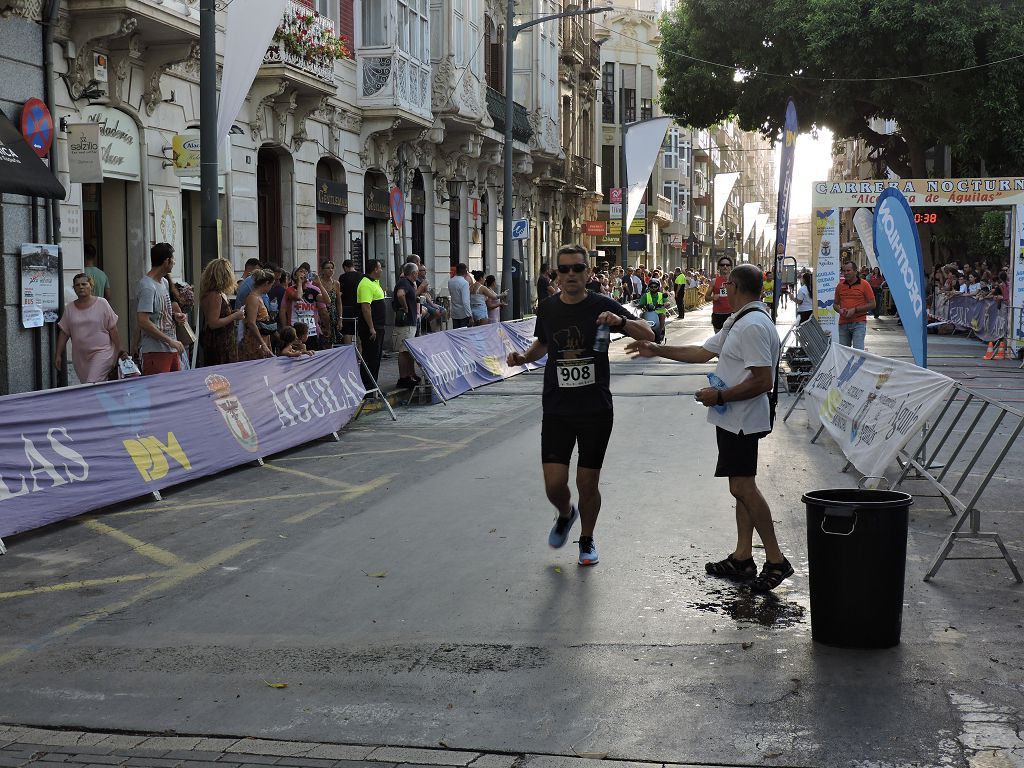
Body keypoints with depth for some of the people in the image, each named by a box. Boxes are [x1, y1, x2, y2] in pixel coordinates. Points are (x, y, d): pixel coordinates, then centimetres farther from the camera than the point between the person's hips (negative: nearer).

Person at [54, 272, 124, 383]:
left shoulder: (102, 304, -1)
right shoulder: (69, 309, 8)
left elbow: (113, 330, -1)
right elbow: (64, 333, 11)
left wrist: (119, 351, -3)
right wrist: (58, 355, 7)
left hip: (101, 353, -4)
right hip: (80, 357, 4)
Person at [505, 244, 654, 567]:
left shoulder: (602, 306, -5)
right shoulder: (547, 308, 5)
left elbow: (648, 334, -7)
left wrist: (621, 321, -26)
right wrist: (524, 357, 3)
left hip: (596, 409, -2)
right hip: (557, 410, 2)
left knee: (588, 483, 4)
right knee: (554, 485, -5)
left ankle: (587, 539, 30)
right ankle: (565, 514, 31)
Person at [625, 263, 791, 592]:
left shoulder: (753, 326, -18)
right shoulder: (737, 323, 16)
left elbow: (763, 381, -24)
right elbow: (703, 352, 25)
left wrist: (720, 396, -18)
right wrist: (657, 350, 25)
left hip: (742, 419, -11)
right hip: (732, 418, 11)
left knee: (743, 486, -13)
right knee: (742, 486, 12)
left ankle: (776, 560, -8)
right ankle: (742, 558, 18)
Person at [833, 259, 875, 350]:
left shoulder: (864, 284, -1)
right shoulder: (840, 286, 11)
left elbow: (872, 304, -3)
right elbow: (835, 304, 20)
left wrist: (854, 310, -12)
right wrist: (840, 310, -4)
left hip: (859, 323, -4)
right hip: (843, 323, 4)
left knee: (858, 350, -13)